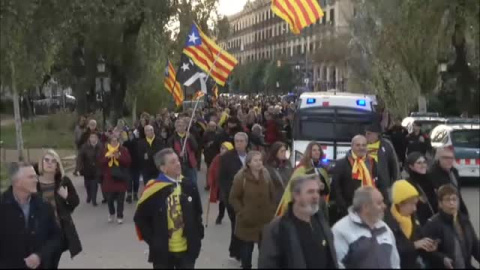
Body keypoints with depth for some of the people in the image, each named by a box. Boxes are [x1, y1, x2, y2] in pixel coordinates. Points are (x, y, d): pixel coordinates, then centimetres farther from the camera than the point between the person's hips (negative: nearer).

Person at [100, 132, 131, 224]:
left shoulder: (123, 150, 1)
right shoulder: (105, 150, 6)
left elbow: (128, 161, -7)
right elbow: (101, 162, -1)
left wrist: (119, 157, -19)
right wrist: (108, 157, -16)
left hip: (121, 177, -1)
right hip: (109, 178, 1)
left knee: (120, 198, 2)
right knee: (109, 198, 5)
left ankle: (120, 216, 14)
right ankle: (111, 213, 31)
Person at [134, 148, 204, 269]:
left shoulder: (189, 186, -1)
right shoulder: (154, 190, -14)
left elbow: (197, 214, 10)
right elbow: (140, 218, -6)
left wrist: (198, 236, 4)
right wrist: (153, 241, -8)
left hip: (187, 249, 3)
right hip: (163, 252, -3)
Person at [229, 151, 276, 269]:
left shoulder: (266, 175, 3)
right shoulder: (241, 177, -10)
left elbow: (273, 196, 11)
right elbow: (233, 198, -6)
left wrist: (272, 211, 4)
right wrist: (242, 212, -13)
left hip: (265, 220, 3)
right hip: (247, 221, -3)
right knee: (247, 249, 7)